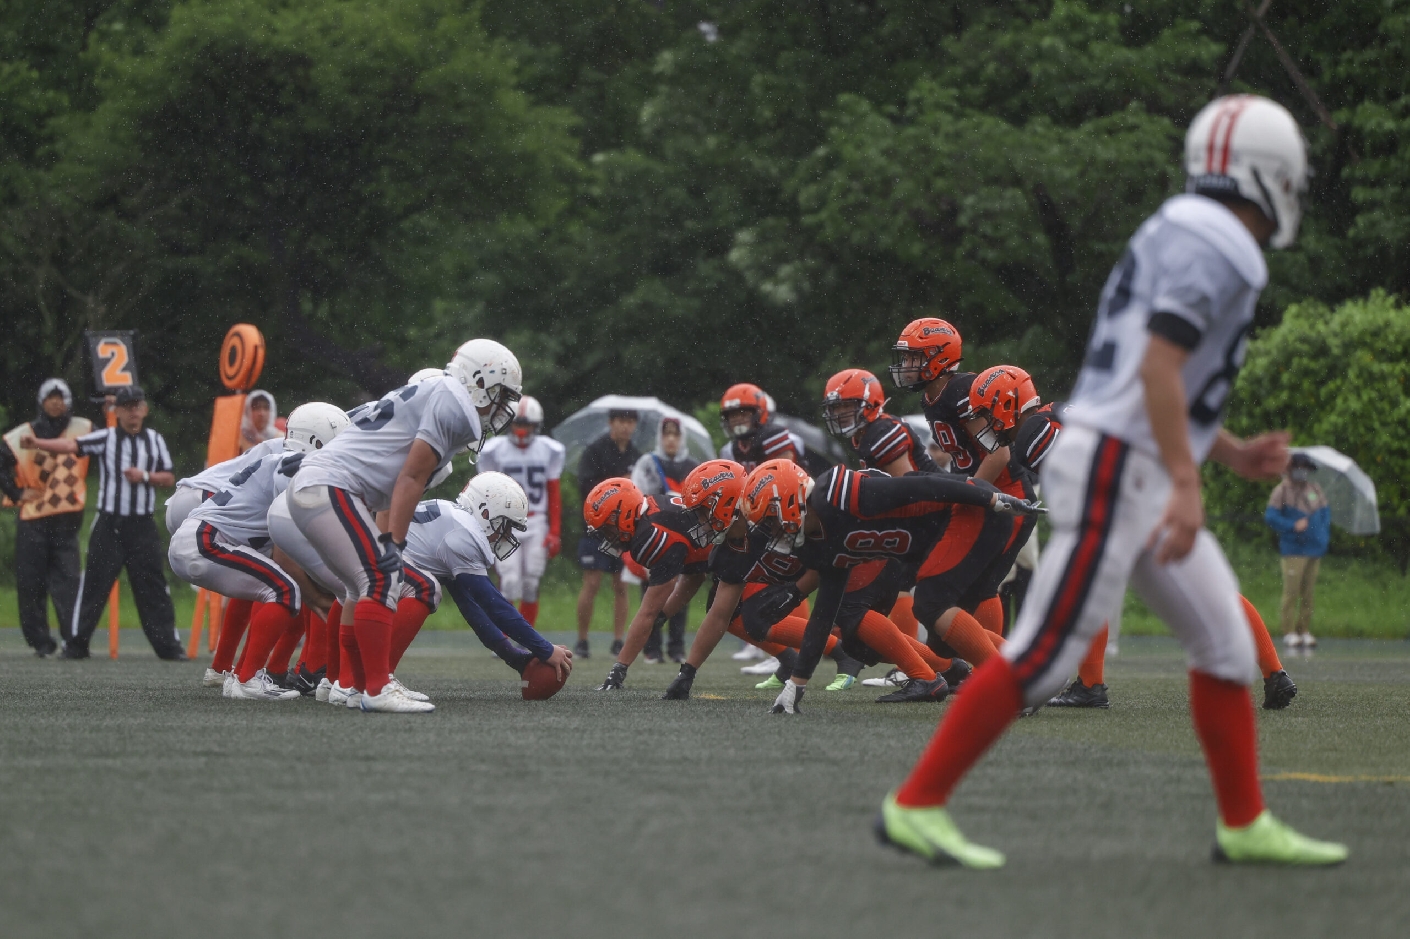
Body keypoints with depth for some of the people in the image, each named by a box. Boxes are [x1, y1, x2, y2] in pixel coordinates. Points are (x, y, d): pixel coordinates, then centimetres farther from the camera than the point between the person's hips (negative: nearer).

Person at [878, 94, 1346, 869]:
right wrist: (1187, 485, -25)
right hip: (1115, 467, -10)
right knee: (1044, 653, -9)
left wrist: (1235, 455, 23)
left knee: (1223, 640, 11)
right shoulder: (1212, 245, -12)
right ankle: (916, 806, -6)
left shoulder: (1182, 239, 20)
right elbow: (1159, 367, -22)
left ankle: (1245, 826, 16)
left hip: (1133, 476, 10)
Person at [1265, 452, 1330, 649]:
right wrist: (1293, 526, -16)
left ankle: (1305, 631, 11)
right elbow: (1270, 516, -8)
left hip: (1314, 550, 5)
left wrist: (1324, 537, 5)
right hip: (1294, 550, -5)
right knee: (1291, 591, -8)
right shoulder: (1282, 491, -1)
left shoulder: (1315, 490, 15)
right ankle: (1289, 632, -5)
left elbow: (1325, 513, 19)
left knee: (1308, 593, 6)